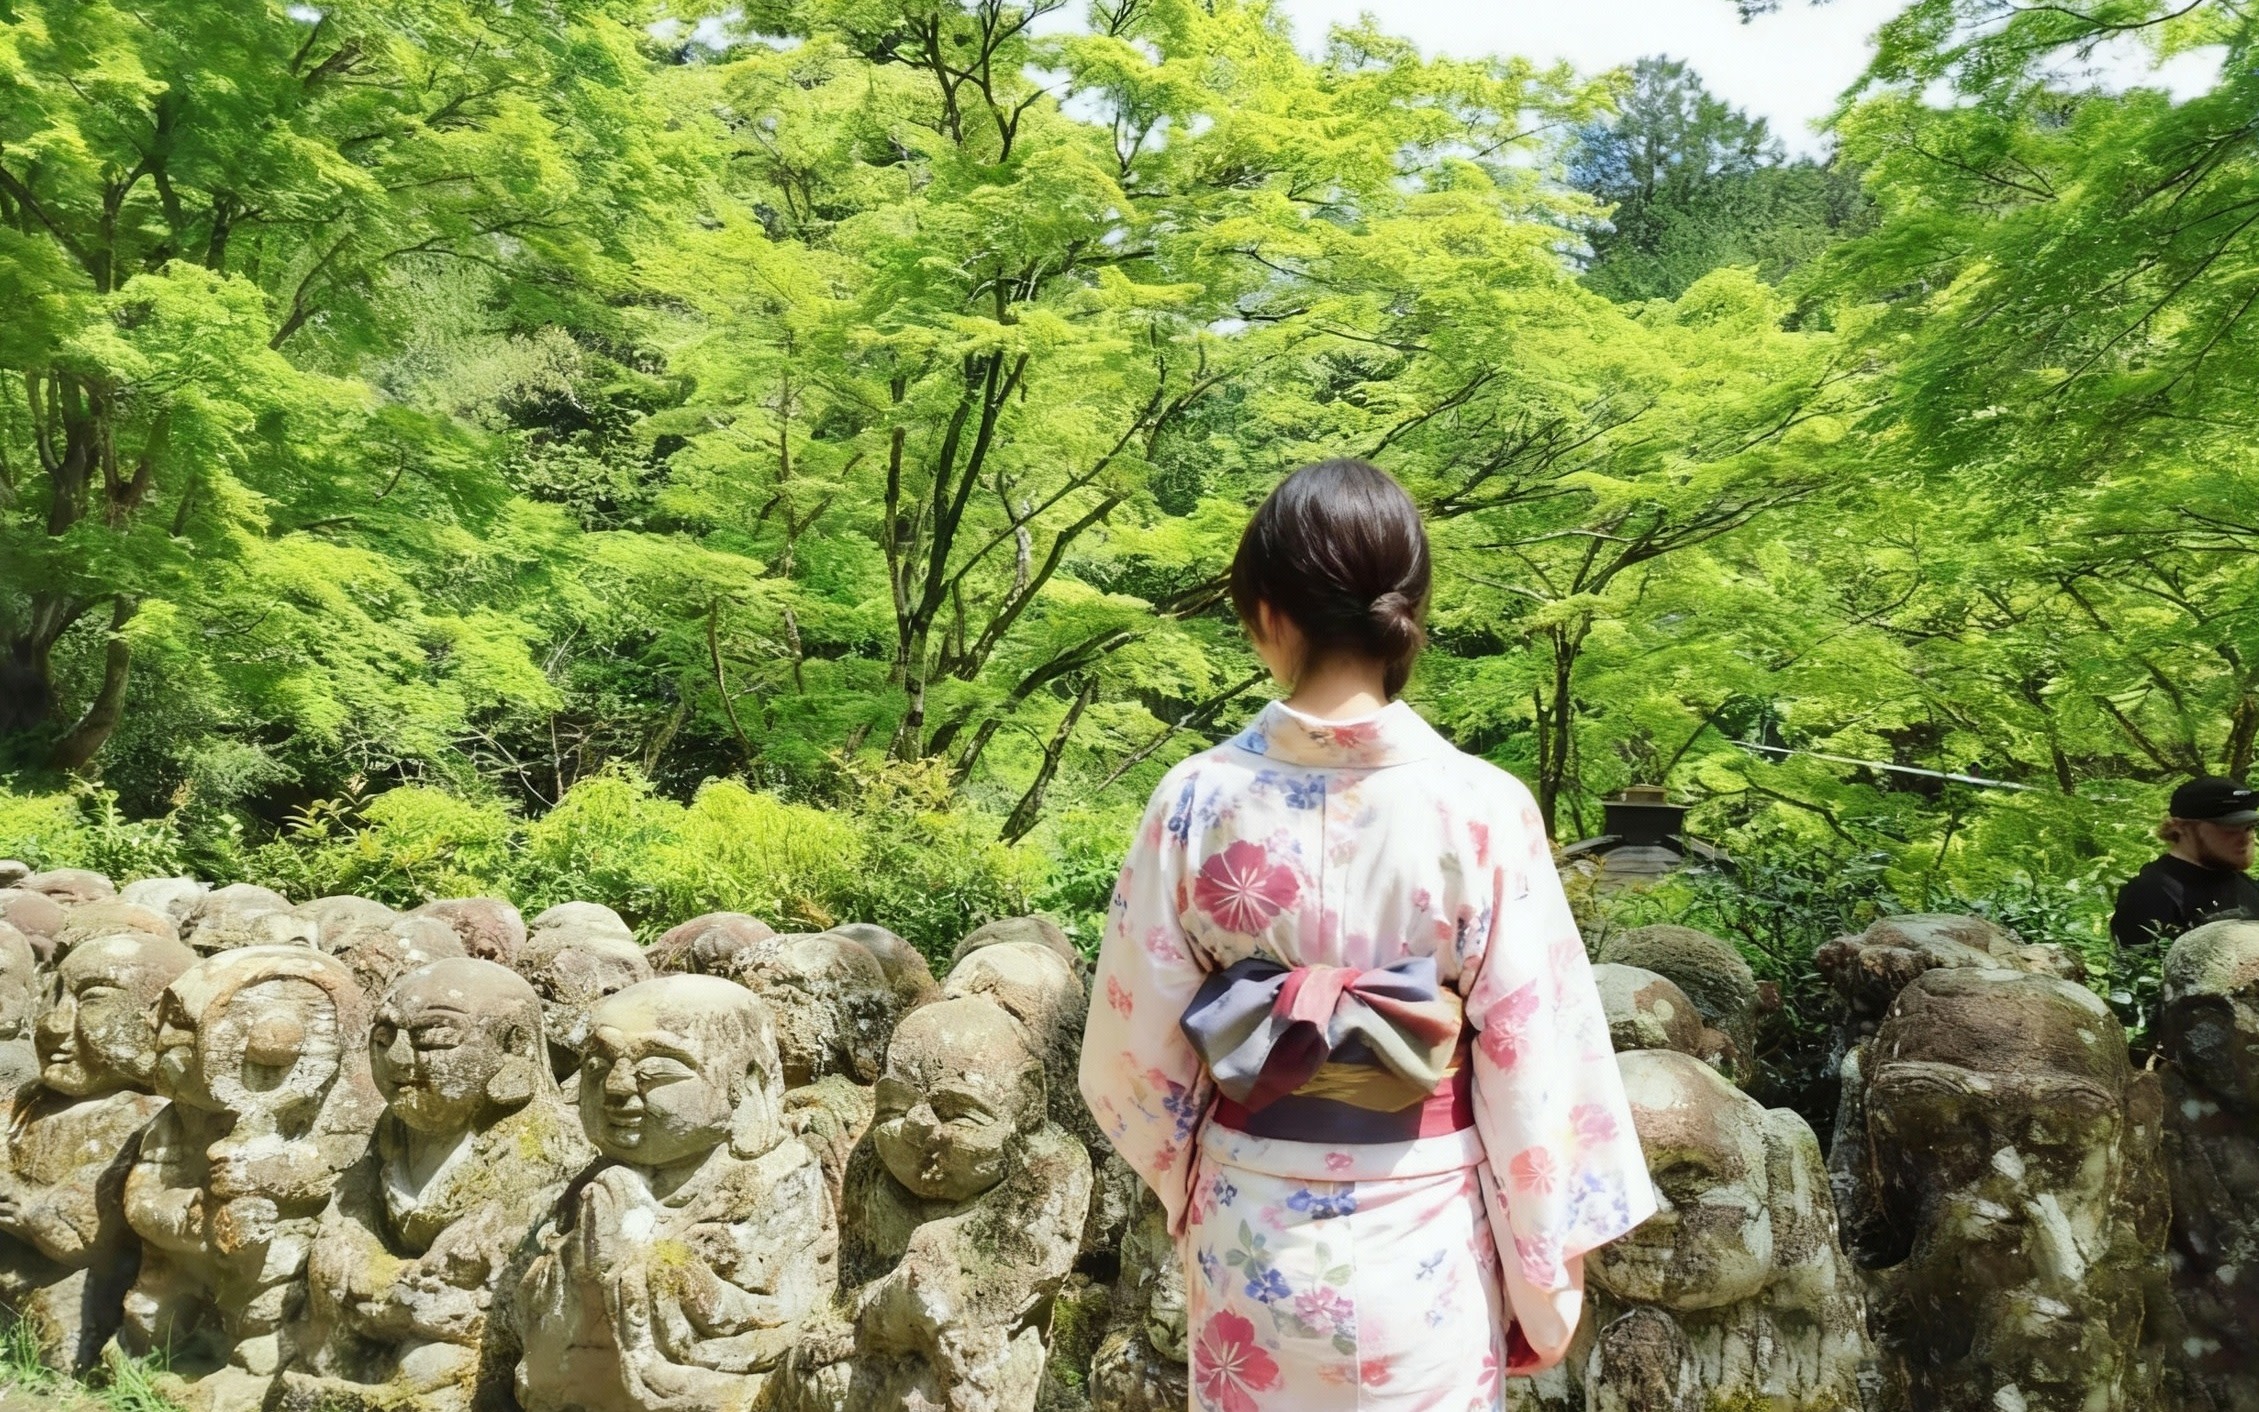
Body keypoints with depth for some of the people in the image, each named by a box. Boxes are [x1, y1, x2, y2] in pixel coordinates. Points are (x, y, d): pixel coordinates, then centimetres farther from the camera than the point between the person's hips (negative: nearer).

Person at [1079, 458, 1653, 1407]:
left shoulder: (1195, 801, -14)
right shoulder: (1482, 810, -18)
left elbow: (1135, 1044, -5)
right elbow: (1536, 1067, -12)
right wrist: (1549, 1271, 2)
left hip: (1250, 1239, 1)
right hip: (1423, 1247, -1)